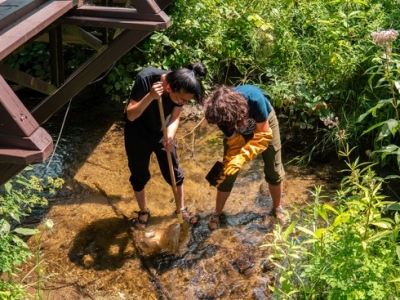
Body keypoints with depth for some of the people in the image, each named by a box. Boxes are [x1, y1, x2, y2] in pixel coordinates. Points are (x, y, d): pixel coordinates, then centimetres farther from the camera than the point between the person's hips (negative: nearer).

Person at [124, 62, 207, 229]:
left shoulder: (180, 91, -25)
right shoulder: (145, 79, -36)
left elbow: (175, 118, -12)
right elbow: (130, 116, -32)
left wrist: (170, 137, -32)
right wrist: (150, 97, -47)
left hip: (162, 133, 3)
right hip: (138, 134, -3)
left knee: (174, 173, 11)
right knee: (139, 175, 11)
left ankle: (182, 209, 34)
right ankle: (143, 211, 35)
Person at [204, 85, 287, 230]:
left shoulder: (254, 99, -45)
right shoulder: (222, 114, -35)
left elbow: (264, 135, -34)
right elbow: (234, 142, -21)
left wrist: (242, 157, -44)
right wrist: (229, 162, -36)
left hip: (265, 123, -1)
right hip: (238, 132, 1)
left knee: (274, 171, 5)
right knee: (227, 174, -1)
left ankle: (277, 208, 30)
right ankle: (217, 213, 20)